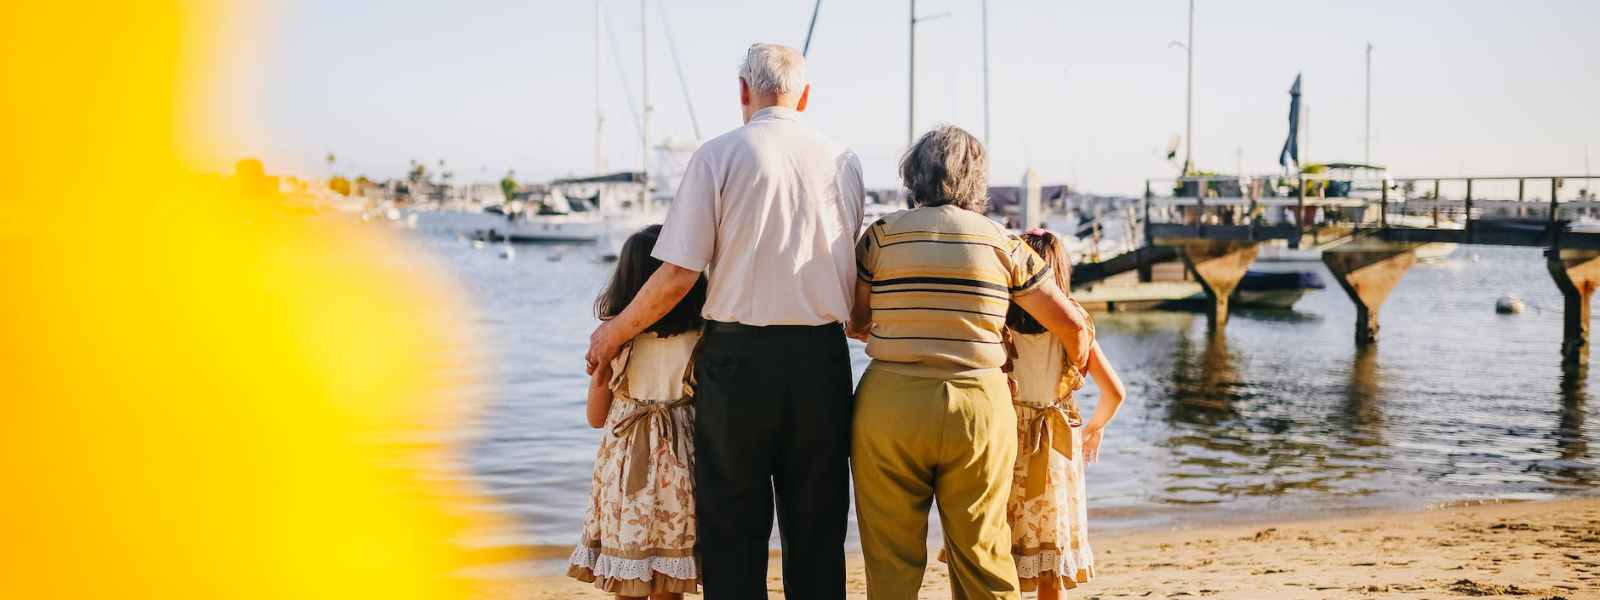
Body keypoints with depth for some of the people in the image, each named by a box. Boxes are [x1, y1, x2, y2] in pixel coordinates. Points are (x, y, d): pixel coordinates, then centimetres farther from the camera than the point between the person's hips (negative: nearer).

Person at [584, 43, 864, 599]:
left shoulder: (718, 156, -5)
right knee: (817, 530, 11)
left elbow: (678, 275, -8)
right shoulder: (843, 161, 6)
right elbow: (852, 270, 12)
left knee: (733, 531, 7)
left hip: (739, 355, -3)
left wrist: (614, 332, 6)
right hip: (822, 359, 3)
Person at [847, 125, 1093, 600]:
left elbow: (855, 324, 8)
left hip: (890, 405, -1)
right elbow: (1073, 324, 8)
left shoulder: (881, 236, 2)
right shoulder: (1001, 243, 5)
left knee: (892, 560, 8)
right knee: (984, 556, 10)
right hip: (979, 407, 1)